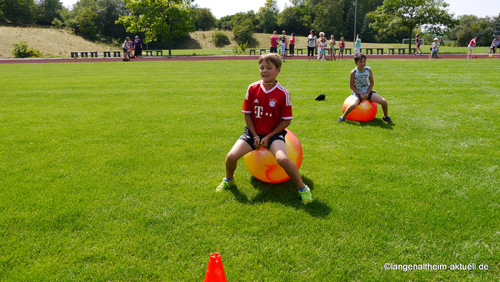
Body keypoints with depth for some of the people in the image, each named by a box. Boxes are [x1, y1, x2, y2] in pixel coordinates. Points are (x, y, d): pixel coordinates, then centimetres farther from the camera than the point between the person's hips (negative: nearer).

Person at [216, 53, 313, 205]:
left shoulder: (282, 93, -12)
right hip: (253, 131, 3)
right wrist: (255, 136, -5)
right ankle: (228, 180, 20)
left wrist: (269, 137, -13)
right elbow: (247, 113, 3)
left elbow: (286, 120, -7)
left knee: (282, 159, -31)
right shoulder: (252, 88, -5)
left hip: (274, 133, -3)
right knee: (231, 156, -15)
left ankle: (302, 188, -7)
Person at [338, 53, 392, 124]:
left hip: (368, 91, 3)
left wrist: (367, 93, -8)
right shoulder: (353, 73, -14)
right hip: (358, 92, -3)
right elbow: (352, 86, -7)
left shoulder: (369, 70, -6)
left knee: (384, 101, -13)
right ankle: (343, 117, -10)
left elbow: (372, 83, 4)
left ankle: (385, 116, 16)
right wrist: (360, 94, -13)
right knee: (354, 104, -35)